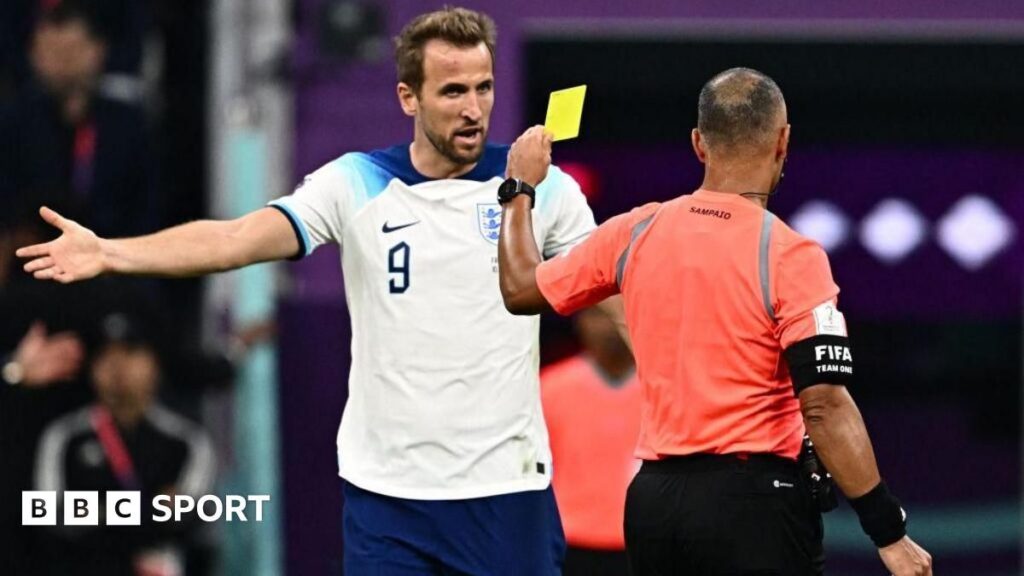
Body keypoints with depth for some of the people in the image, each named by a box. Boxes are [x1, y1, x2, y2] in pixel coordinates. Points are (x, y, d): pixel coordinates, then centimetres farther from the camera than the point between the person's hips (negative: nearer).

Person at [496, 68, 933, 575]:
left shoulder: (636, 233, 4)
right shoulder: (789, 257, -12)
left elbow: (521, 289, 19)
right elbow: (824, 407, -18)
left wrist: (520, 189, 35)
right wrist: (889, 533, -15)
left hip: (653, 500, 6)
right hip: (754, 502, -6)